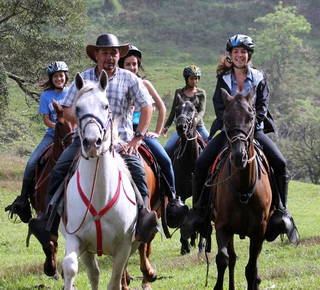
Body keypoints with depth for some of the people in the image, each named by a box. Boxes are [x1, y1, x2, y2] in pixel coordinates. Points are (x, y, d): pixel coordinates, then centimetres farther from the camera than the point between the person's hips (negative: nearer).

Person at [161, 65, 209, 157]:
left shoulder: (201, 93, 6)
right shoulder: (179, 92, 10)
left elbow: (202, 110, -6)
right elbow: (174, 111, 16)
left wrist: (196, 119, -26)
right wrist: (166, 126, 15)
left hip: (198, 125, -1)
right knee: (167, 149, -15)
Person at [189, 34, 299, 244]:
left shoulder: (259, 78, 5)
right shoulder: (223, 79, 6)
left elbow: (262, 107, -3)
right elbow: (219, 107, -3)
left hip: (254, 129, 0)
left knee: (280, 163, -20)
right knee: (201, 163, -18)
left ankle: (282, 211, -10)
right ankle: (198, 210, -6)